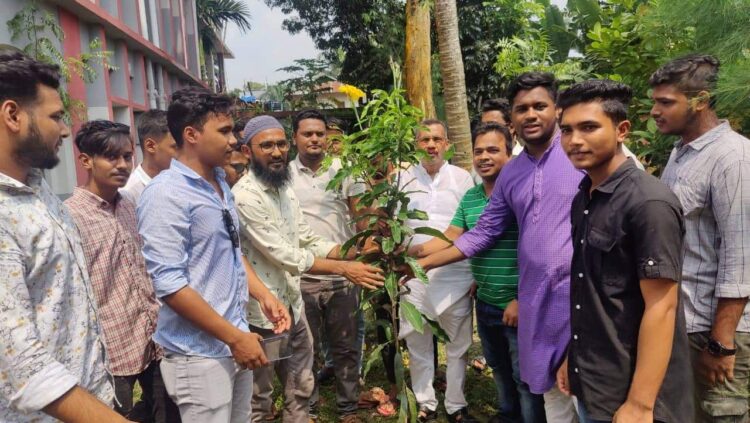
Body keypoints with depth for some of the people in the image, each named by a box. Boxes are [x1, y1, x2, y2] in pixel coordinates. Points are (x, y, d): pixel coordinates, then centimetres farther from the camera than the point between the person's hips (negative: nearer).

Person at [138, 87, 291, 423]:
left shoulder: (219, 183, 9)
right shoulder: (165, 194, -17)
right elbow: (168, 284, -22)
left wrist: (264, 295, 5)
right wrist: (235, 337, -18)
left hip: (234, 342, 8)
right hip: (200, 354, -8)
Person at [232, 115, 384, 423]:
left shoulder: (285, 189, 8)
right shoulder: (245, 196, -20)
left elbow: (309, 241, 10)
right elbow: (285, 256, -23)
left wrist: (352, 253, -5)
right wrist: (344, 268, -21)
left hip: (293, 305, 8)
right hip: (263, 313, -8)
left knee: (301, 388, 21)